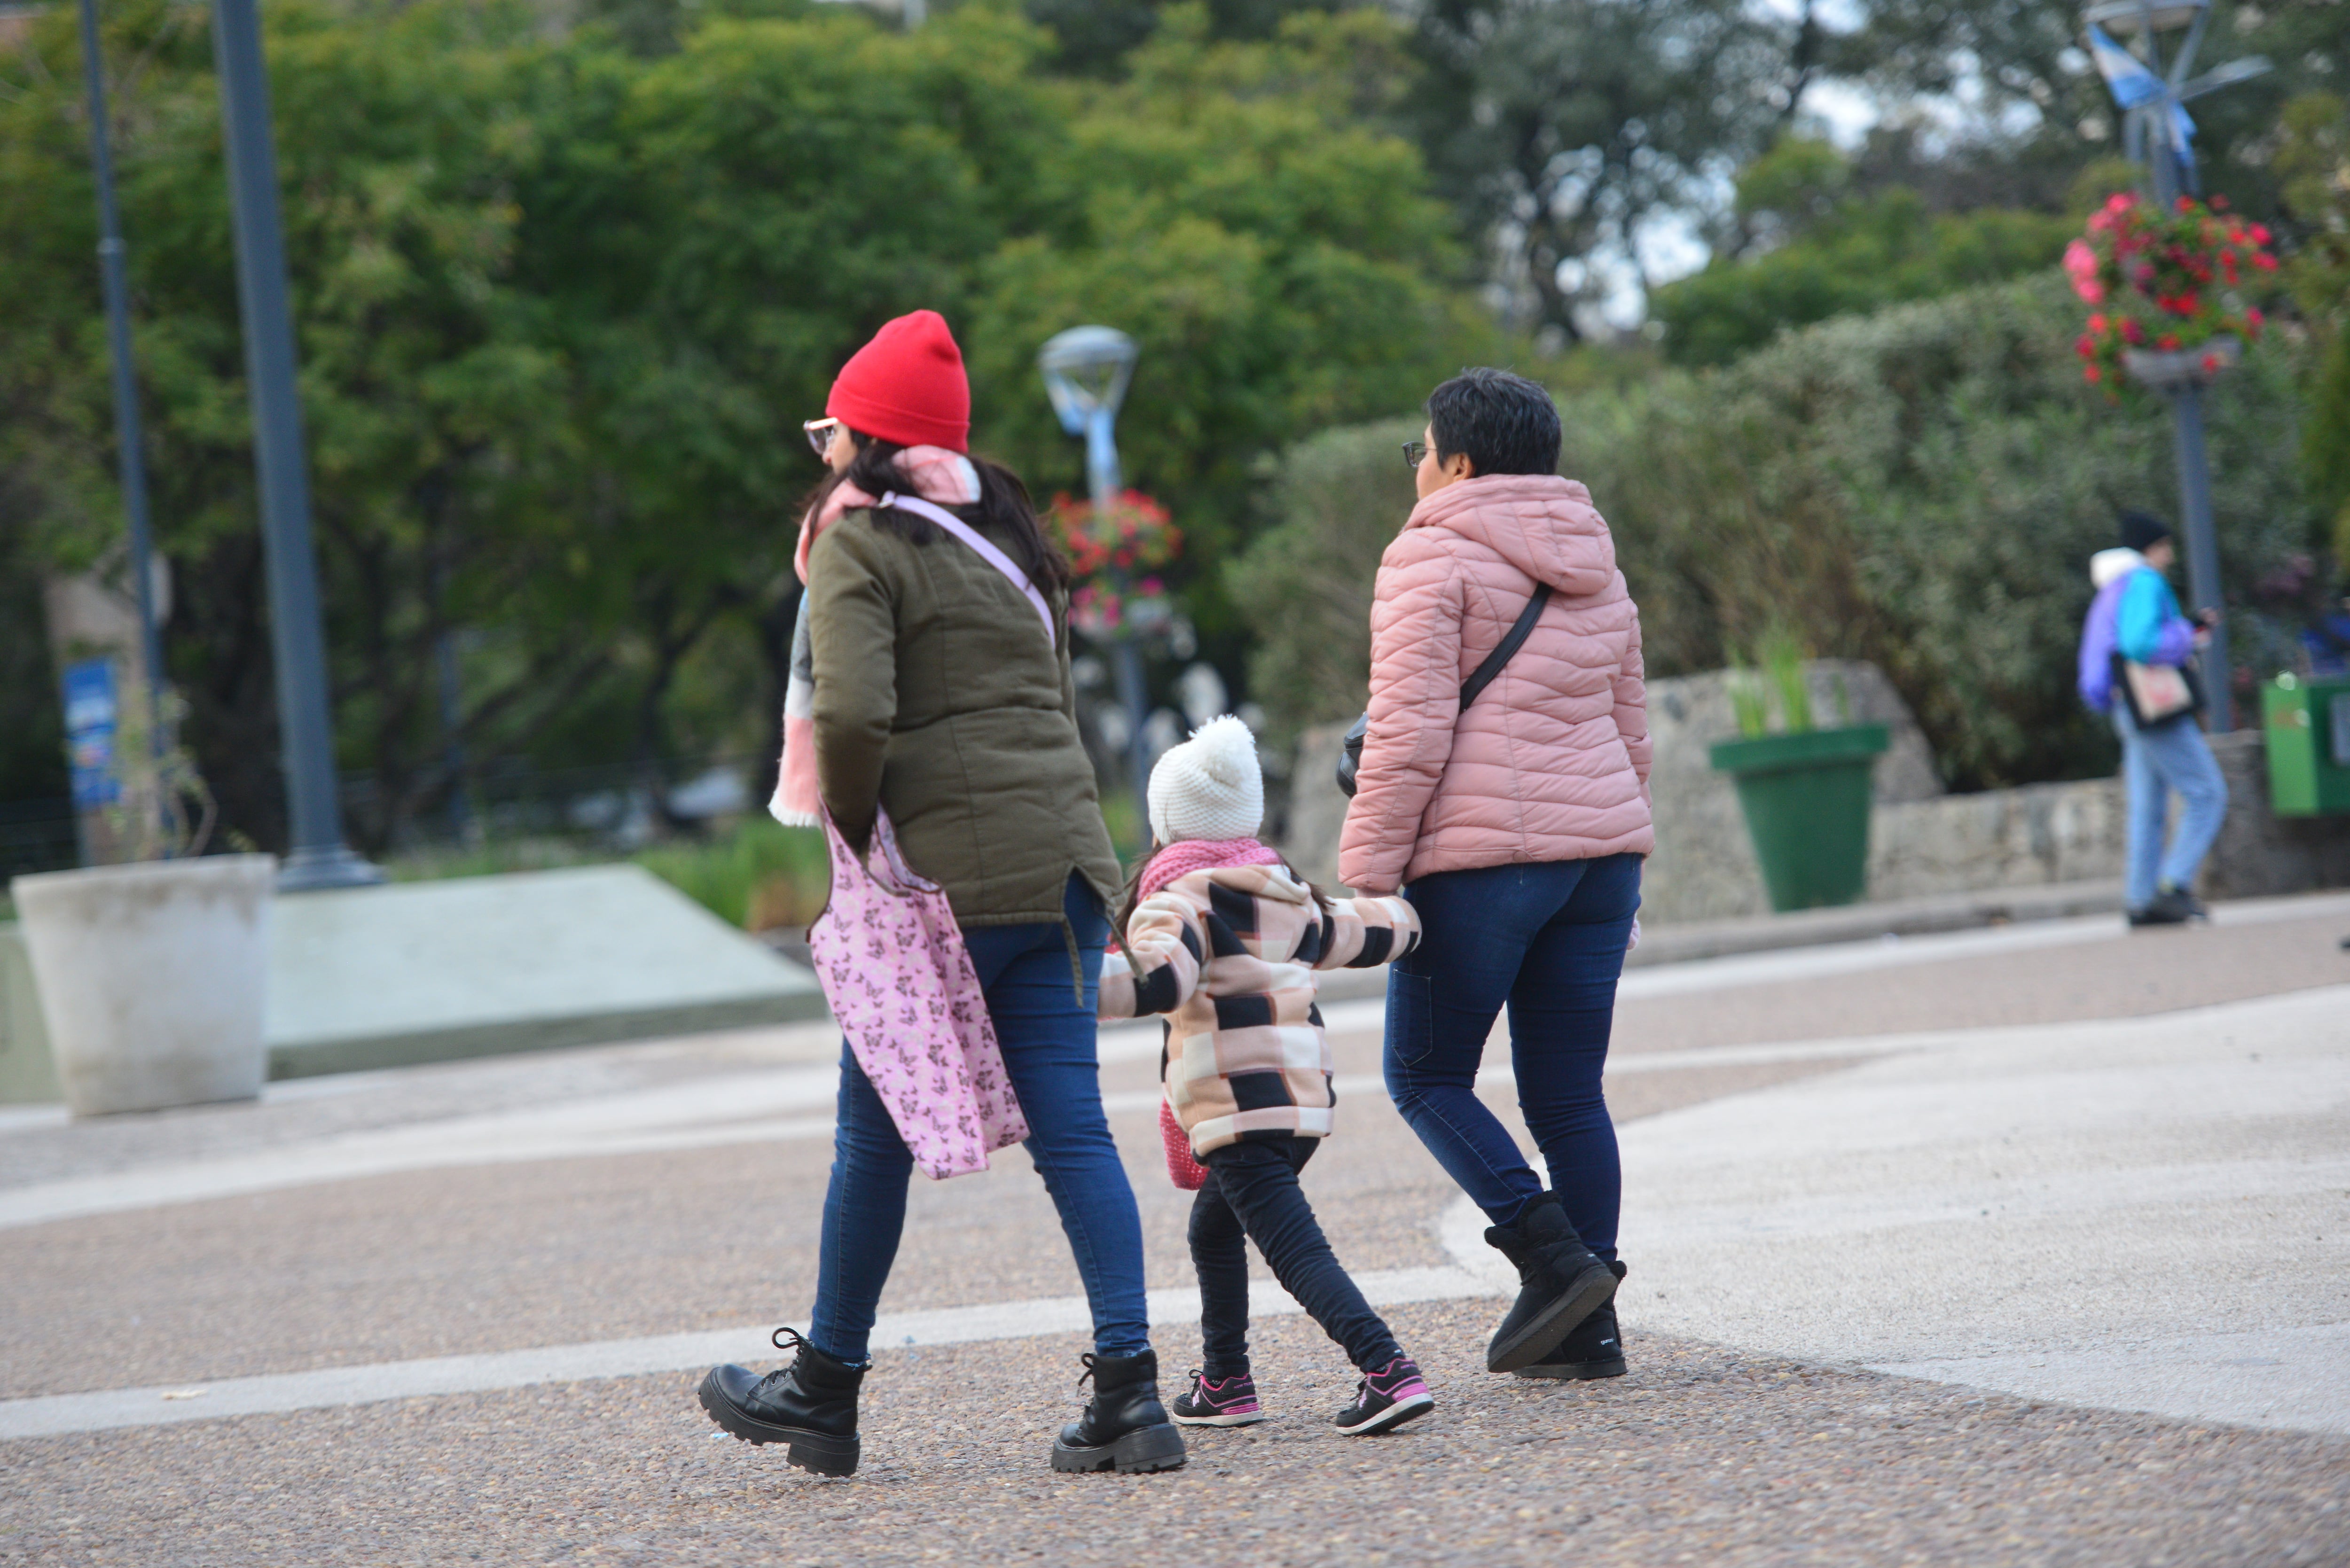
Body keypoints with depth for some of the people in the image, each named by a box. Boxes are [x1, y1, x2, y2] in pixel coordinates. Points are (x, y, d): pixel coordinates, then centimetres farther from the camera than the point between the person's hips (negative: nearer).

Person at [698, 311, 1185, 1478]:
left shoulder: (860, 545, -5)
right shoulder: (1001, 538, 19)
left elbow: (850, 712, -18)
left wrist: (850, 827, -3)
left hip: (950, 867, -7)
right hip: (1066, 859, 7)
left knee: (877, 1132, 6)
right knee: (1070, 1128, 2)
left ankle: (826, 1390, 17)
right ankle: (1128, 1393, -6)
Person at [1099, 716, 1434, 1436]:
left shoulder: (1177, 900, -6)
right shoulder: (1287, 896, 18)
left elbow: (1161, 980, -26)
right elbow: (1364, 934, 34)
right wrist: (1406, 916, 56)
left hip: (1237, 1106, -8)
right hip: (1307, 1098, 8)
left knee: (1296, 1249, -15)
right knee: (1214, 1228, 26)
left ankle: (1390, 1372, -31)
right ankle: (1225, 1383, 33)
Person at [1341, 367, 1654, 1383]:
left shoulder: (1433, 560, -6)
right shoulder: (1594, 571, 17)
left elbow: (1409, 734, -14)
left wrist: (1365, 880, -12)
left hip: (1482, 855, -7)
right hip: (1600, 845, 7)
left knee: (1426, 1076, 5)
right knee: (1568, 1094, 8)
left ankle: (1555, 1257, -10)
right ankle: (1588, 1330, 5)